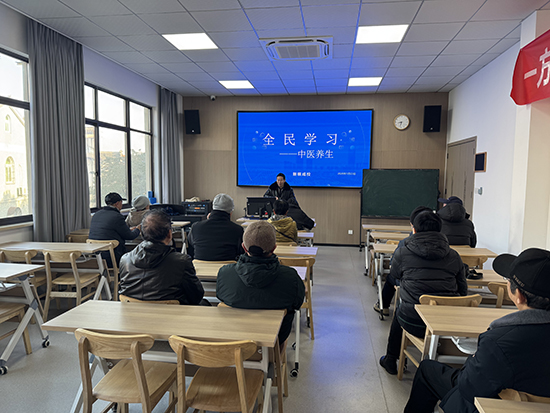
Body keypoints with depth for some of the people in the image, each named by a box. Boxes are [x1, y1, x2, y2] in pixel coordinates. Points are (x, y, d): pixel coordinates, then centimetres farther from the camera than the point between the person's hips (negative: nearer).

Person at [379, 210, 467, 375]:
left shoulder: (402, 253, -5)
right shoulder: (453, 256, 1)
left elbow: (394, 276, 14)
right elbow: (463, 291, 7)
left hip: (414, 323, -2)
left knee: (399, 312, 30)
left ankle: (390, 360, 44)